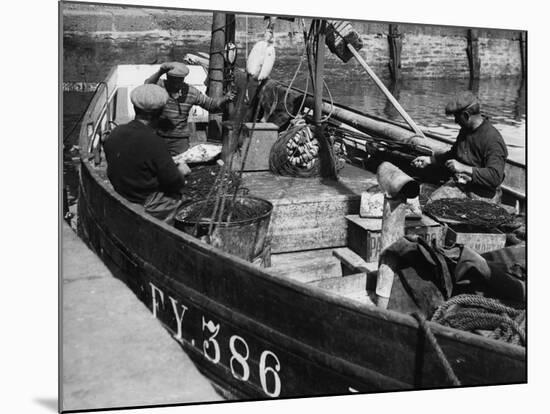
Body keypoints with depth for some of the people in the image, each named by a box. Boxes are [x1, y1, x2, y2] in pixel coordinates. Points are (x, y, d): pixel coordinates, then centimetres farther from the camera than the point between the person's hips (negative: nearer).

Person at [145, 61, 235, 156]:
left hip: (180, 140, 1)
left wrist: (225, 98, -15)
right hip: (158, 137, -1)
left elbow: (211, 104, 5)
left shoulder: (191, 92, -1)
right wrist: (160, 72, -48)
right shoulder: (160, 86, -9)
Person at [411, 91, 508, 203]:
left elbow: (495, 177, -27)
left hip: (482, 194, -7)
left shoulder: (493, 139, -18)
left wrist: (464, 168, -27)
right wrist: (429, 160, 19)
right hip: (459, 184, 7)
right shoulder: (465, 131, 10)